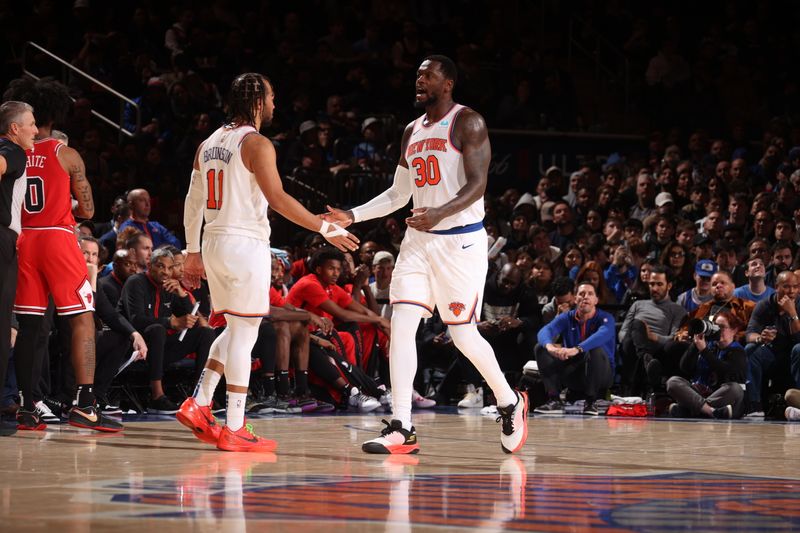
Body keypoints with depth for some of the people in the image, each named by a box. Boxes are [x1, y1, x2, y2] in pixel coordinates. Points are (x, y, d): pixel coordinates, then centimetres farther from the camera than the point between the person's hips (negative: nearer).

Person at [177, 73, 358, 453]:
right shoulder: (256, 144, -11)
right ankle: (234, 430, -3)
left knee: (235, 330, 19)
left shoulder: (209, 144, 13)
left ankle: (198, 404, 11)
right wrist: (326, 229, -16)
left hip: (213, 244, 8)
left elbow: (193, 202, 15)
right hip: (246, 246, -8)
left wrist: (192, 252, 22)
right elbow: (277, 198, -19)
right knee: (243, 334, -4)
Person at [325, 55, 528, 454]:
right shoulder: (412, 131, 16)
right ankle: (402, 429, -7)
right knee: (401, 325, -6)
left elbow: (477, 184, -16)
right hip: (419, 241, 7)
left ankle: (510, 404, 21)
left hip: (461, 240, -7)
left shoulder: (467, 123, -7)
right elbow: (398, 195, 23)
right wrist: (352, 216, 10)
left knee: (463, 334, -3)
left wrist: (440, 213, -32)